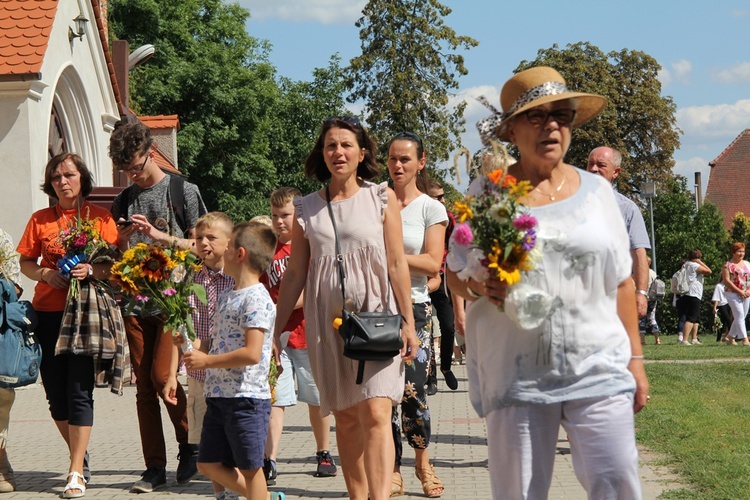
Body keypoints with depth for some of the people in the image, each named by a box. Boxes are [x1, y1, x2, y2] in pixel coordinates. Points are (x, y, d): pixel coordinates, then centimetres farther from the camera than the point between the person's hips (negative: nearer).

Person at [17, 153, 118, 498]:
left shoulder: (100, 218, 3)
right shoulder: (40, 220, 11)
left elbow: (115, 266, 0)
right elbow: (25, 263, 12)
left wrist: (91, 270, -19)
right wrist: (45, 273, -7)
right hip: (47, 312, 4)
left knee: (79, 390, -9)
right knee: (56, 393, 7)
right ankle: (81, 458, 26)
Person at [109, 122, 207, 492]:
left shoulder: (183, 192, 1)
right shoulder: (123, 202, 15)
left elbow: (200, 246, 0)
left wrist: (160, 236, -12)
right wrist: (121, 240, -3)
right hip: (136, 301, 5)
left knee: (162, 375, -13)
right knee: (144, 385, 3)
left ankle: (190, 445, 9)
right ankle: (154, 466, 7)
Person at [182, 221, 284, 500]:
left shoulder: (256, 299, -16)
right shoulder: (226, 297, 14)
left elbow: (251, 353, -24)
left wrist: (207, 361, -19)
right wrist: (198, 348, 6)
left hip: (247, 396, -10)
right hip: (218, 396, 10)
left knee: (249, 467, 0)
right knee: (208, 464, 13)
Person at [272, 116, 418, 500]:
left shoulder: (381, 198, 5)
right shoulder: (306, 208, 9)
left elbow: (397, 263, 3)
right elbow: (295, 273, 11)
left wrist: (407, 321, -2)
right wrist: (276, 330, 9)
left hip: (376, 316, -2)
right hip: (326, 321, 2)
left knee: (375, 414, -14)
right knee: (345, 418, 5)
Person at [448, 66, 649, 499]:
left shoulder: (596, 190, 9)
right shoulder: (486, 193, 4)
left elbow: (621, 282, 13)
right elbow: (455, 276, 8)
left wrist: (635, 357, 10)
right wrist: (479, 287, -15)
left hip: (596, 365, 1)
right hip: (515, 371, -1)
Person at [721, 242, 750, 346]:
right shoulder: (728, 265, -4)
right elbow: (726, 280, -12)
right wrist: (739, 291, -16)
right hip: (733, 294, -6)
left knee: (741, 317, 8)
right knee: (740, 316, -13)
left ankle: (732, 338, 19)